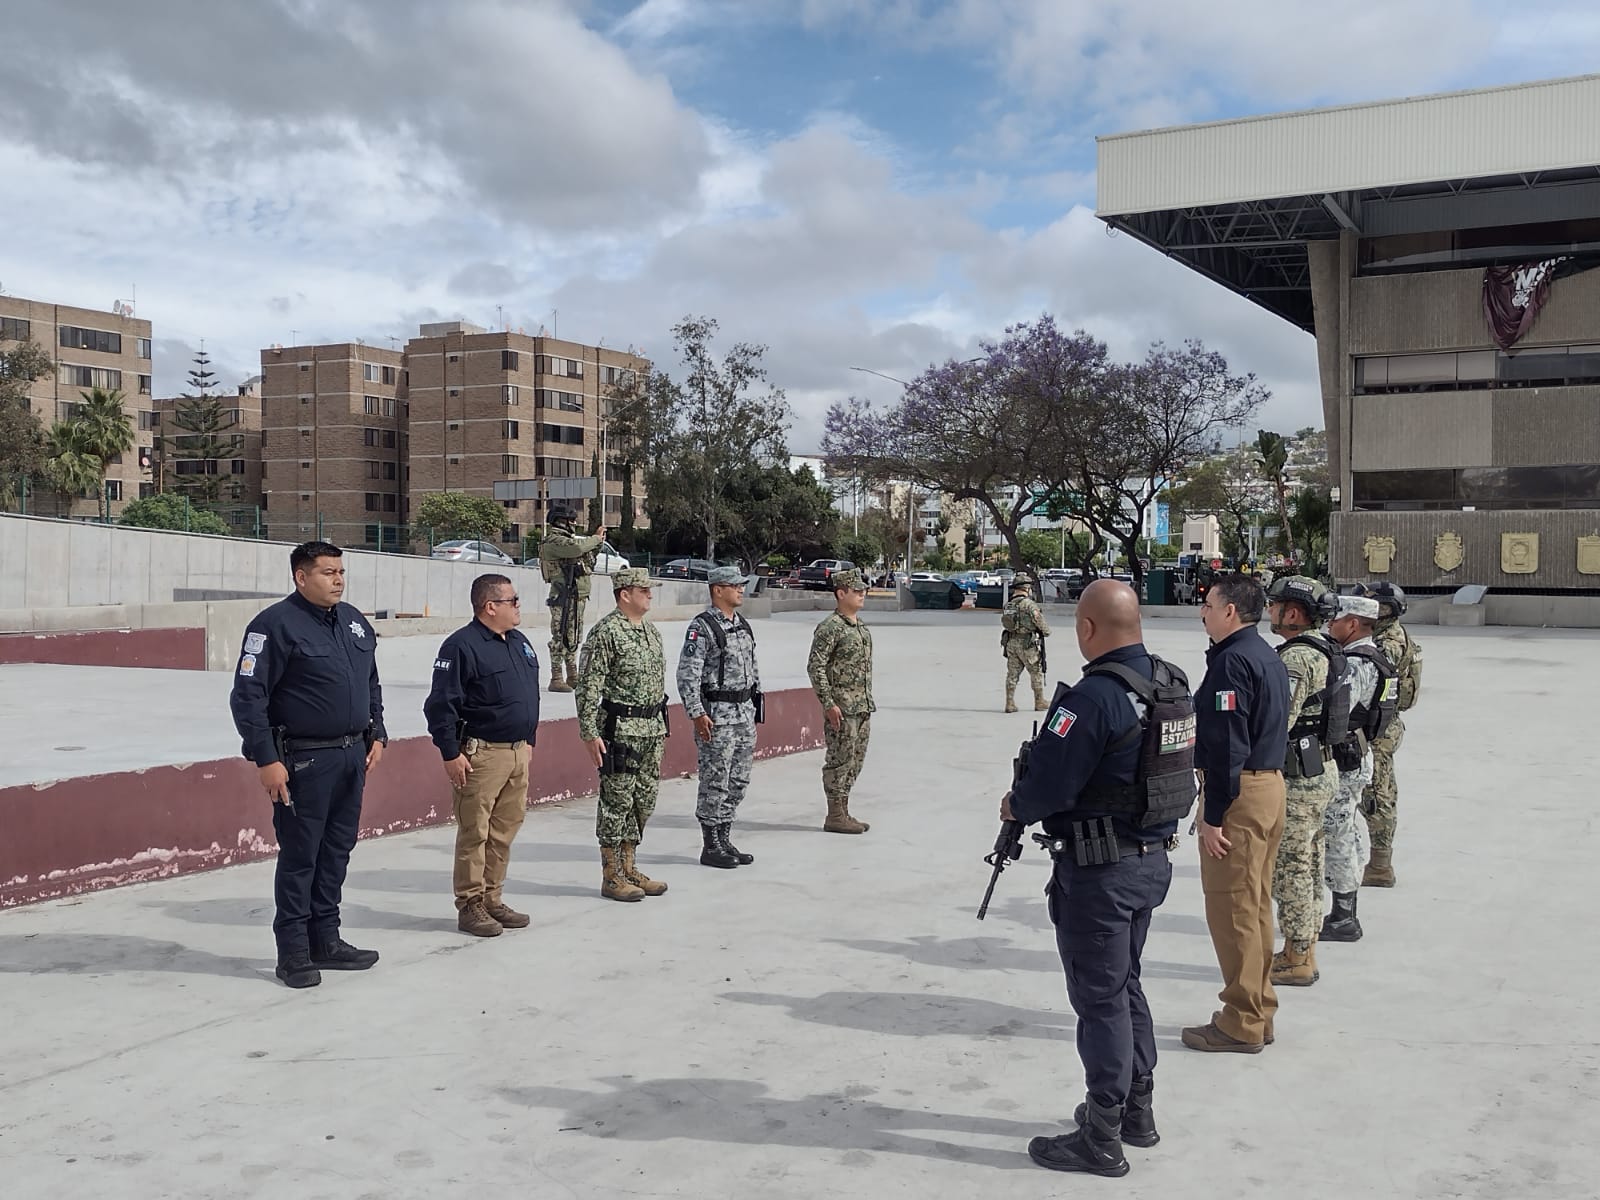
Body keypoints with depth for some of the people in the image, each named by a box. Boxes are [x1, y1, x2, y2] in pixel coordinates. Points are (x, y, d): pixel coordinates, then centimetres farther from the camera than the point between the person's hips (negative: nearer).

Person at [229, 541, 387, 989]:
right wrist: (265, 759, -17)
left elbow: (372, 685, 23)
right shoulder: (276, 625, -11)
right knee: (299, 856, 0)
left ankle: (326, 940, 25)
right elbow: (247, 697, -14)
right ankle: (293, 952, 10)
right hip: (304, 762, -7)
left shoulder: (354, 622, 12)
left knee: (337, 852, 13)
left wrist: (376, 735, 15)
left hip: (352, 756, 7)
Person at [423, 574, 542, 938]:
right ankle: (470, 906, 8)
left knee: (504, 832, 12)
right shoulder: (462, 645, -13)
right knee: (474, 833, 0)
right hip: (481, 754, -8)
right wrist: (450, 754, -15)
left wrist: (529, 741, 21)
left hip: (518, 754, 8)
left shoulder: (520, 643, 13)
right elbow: (441, 704, -14)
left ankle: (492, 900, 22)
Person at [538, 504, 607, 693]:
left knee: (574, 639, 14)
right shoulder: (554, 540, -12)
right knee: (560, 638, -8)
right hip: (564, 597, -10)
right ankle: (556, 679, -6)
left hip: (578, 596, 10)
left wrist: (597, 541, 9)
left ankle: (572, 676, 22)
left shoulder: (568, 538, 19)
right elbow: (576, 548, -30)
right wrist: (596, 538, -15)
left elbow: (585, 556, 25)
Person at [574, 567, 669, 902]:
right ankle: (611, 877, 7)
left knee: (644, 800, 12)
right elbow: (588, 686, -15)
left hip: (651, 729, 8)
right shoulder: (605, 632, -13)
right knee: (617, 802, -1)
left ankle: (629, 868, 24)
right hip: (620, 730, -8)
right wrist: (590, 733, -18)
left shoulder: (651, 632, 14)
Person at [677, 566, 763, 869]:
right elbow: (687, 674, -16)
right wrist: (696, 713, -20)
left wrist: (755, 704, 18)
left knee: (738, 782, 12)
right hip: (717, 716, -8)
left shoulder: (743, 625, 14)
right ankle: (710, 848, 7)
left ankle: (725, 841, 22)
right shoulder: (702, 627, -12)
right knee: (715, 783, -2)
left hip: (745, 713, 8)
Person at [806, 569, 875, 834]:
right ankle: (835, 817, 4)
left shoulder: (861, 626, 15)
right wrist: (829, 704, -19)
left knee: (855, 761, 12)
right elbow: (815, 667, -16)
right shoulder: (830, 627, -12)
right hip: (841, 708, -9)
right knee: (840, 760, -4)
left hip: (862, 708, 9)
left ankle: (843, 812, 21)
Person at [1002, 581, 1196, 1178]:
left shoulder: (1094, 697, -25)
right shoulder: (1174, 682, 4)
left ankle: (1101, 1138, 13)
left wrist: (1014, 806, -2)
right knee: (1125, 984, 22)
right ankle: (1136, 1110, 35)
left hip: (1099, 871, -9)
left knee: (1100, 998, 3)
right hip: (1153, 858, 9)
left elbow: (1049, 786, -24)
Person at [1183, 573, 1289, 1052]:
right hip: (1270, 783, 10)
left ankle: (1241, 1024, 4)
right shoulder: (1270, 658, 14)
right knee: (1255, 906, 16)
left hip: (1239, 794, -10)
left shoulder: (1232, 661, -17)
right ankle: (1258, 1012, 24)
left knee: (1231, 909, -3)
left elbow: (1227, 746, -21)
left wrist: (1212, 816, -19)